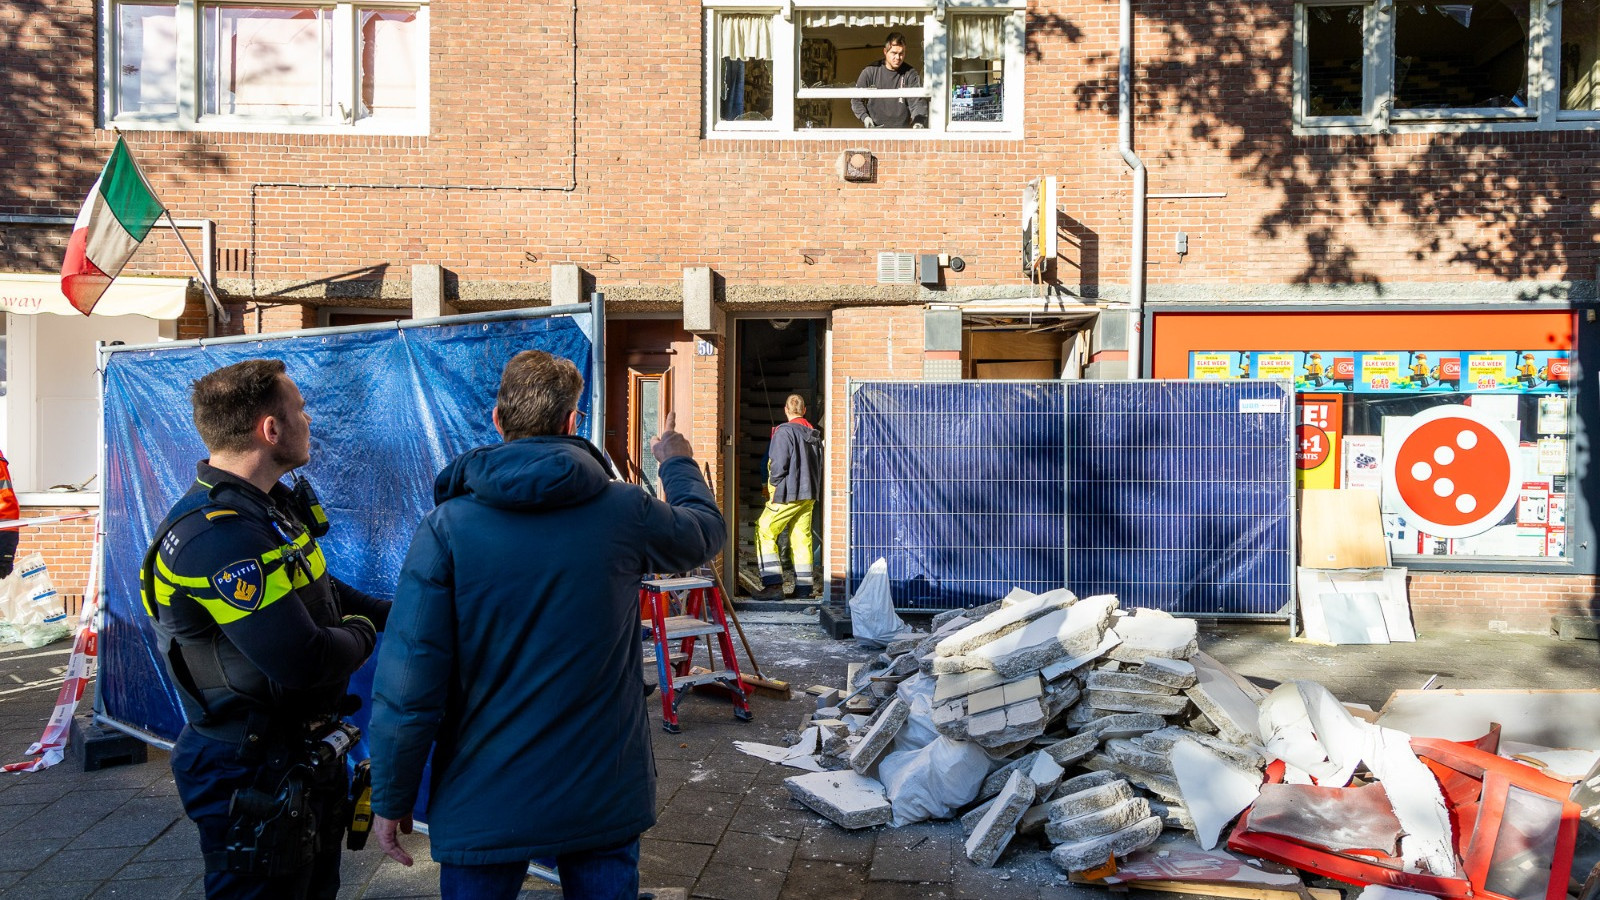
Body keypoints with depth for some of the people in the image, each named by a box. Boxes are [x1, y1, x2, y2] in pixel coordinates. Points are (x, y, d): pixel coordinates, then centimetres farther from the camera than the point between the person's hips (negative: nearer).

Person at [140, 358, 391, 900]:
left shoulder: (268, 507, 5)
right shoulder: (219, 537, -28)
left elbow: (318, 589, 18)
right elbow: (303, 661, -33)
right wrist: (362, 635, -12)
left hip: (304, 759, 10)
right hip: (252, 776, -10)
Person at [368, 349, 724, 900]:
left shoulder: (446, 527, -14)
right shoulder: (625, 511, -10)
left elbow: (409, 680, -15)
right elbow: (706, 531, 12)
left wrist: (391, 798, -1)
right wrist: (677, 463, 30)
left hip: (483, 807, -1)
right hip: (606, 796, 1)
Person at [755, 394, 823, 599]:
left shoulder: (785, 431, -10)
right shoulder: (815, 433, 12)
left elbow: (779, 465, -17)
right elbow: (819, 465, 15)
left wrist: (772, 487, -4)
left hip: (788, 494, -7)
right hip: (809, 495, 7)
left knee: (764, 532, -1)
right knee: (802, 538, 10)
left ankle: (773, 583, -10)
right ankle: (803, 588, 9)